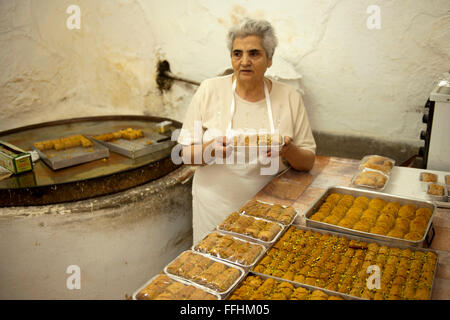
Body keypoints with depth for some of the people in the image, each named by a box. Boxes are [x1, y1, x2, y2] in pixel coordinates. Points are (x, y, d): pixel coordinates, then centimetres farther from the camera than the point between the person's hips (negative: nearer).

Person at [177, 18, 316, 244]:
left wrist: (289, 150, -20)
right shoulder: (209, 90, -6)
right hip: (215, 206, 0)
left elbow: (308, 162, 1)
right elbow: (186, 154, -4)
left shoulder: (290, 98, -3)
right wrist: (210, 150, -25)